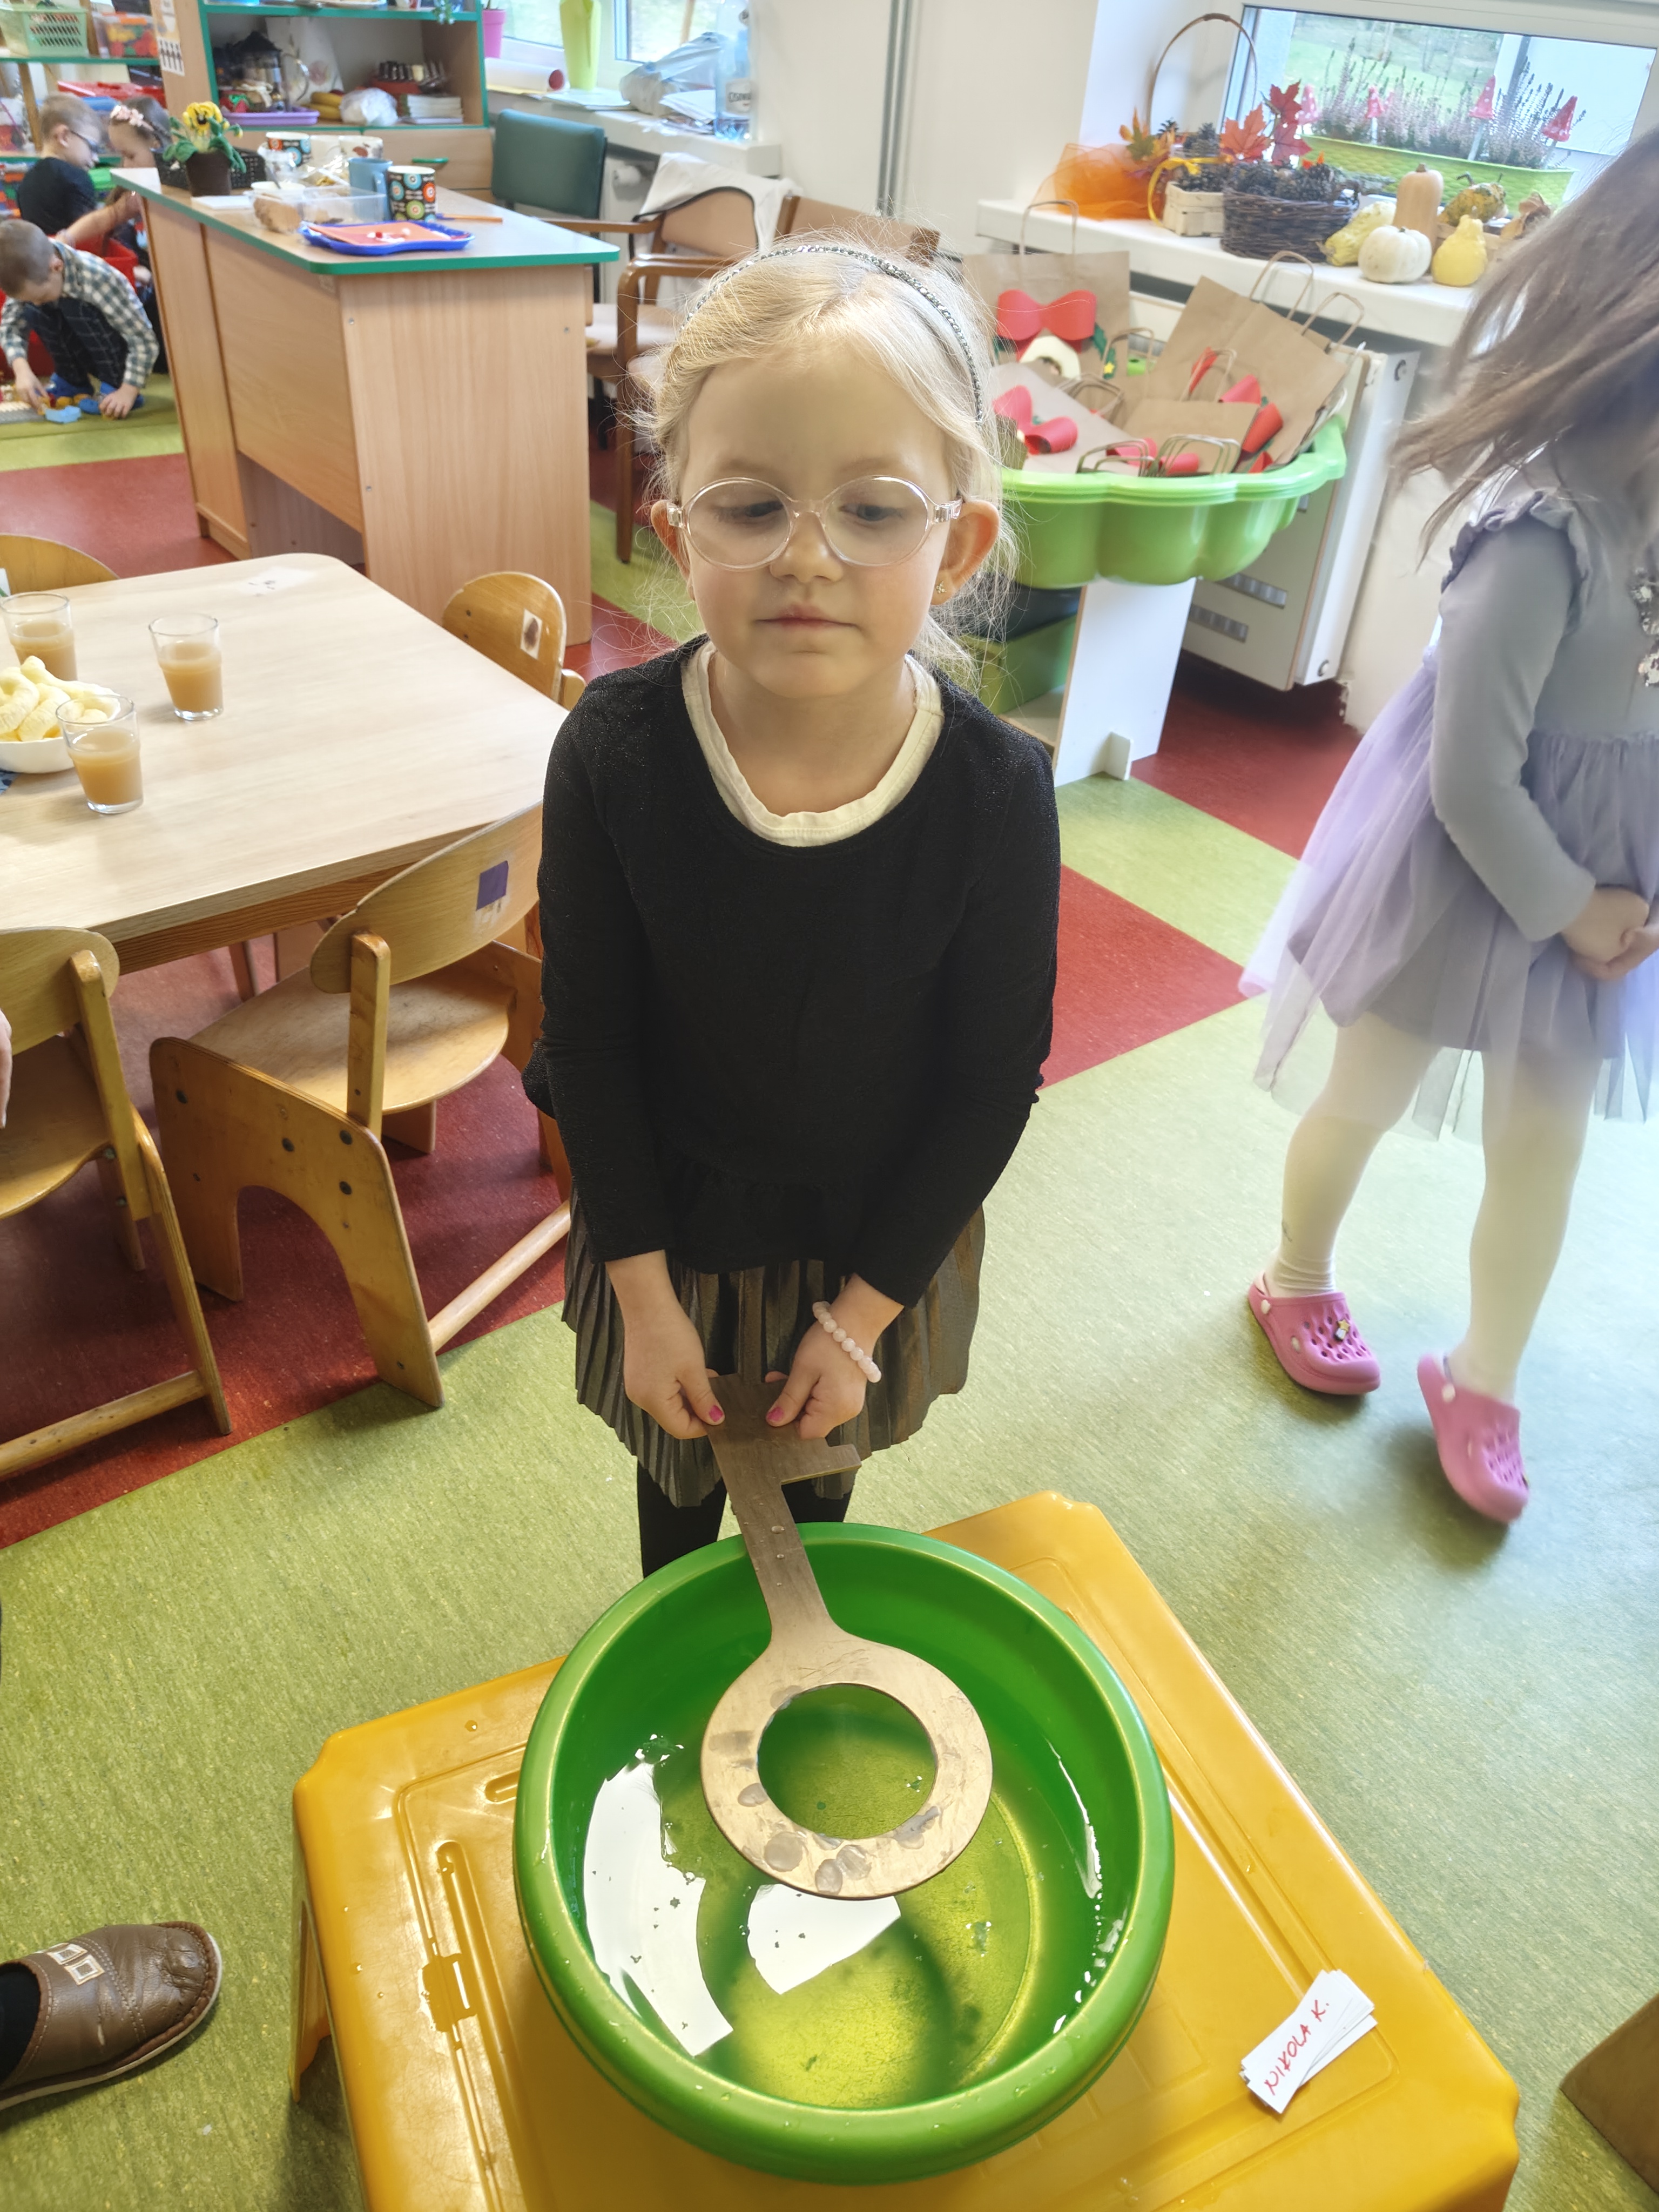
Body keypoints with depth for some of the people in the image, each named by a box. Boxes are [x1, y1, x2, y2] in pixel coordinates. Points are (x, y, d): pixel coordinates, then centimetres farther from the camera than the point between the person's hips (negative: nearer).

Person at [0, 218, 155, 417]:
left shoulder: (96, 279, -33)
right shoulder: (29, 276, -18)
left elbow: (145, 339, -32)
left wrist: (129, 391, -38)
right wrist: (22, 369, -28)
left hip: (125, 348, -6)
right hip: (86, 352, 6)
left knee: (77, 308, -30)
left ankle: (116, 384, -14)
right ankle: (73, 380, 2)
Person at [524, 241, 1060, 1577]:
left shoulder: (997, 791, -27)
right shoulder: (615, 753, -25)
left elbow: (993, 1080, -15)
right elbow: (587, 1040, -14)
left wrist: (862, 1312, -11)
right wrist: (644, 1291, -10)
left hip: (876, 1240, 0)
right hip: (672, 1227, 1)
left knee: (819, 1477, 28)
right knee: (678, 1467, 29)